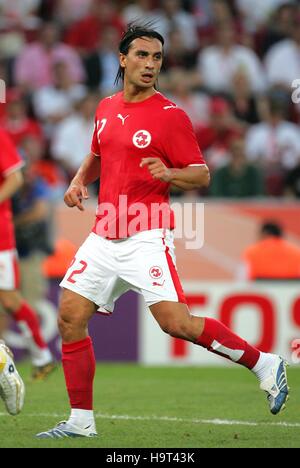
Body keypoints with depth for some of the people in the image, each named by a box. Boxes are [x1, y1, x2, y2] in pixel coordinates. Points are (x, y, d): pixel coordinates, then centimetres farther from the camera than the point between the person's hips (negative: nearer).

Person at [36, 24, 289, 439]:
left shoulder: (170, 116, -6)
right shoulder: (106, 108, 13)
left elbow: (201, 174, -5)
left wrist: (168, 173, -25)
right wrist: (79, 181, 12)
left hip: (146, 237, -6)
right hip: (104, 236, 7)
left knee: (176, 322, -18)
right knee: (70, 317, 1)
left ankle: (264, 364, -4)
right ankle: (81, 422, 11)